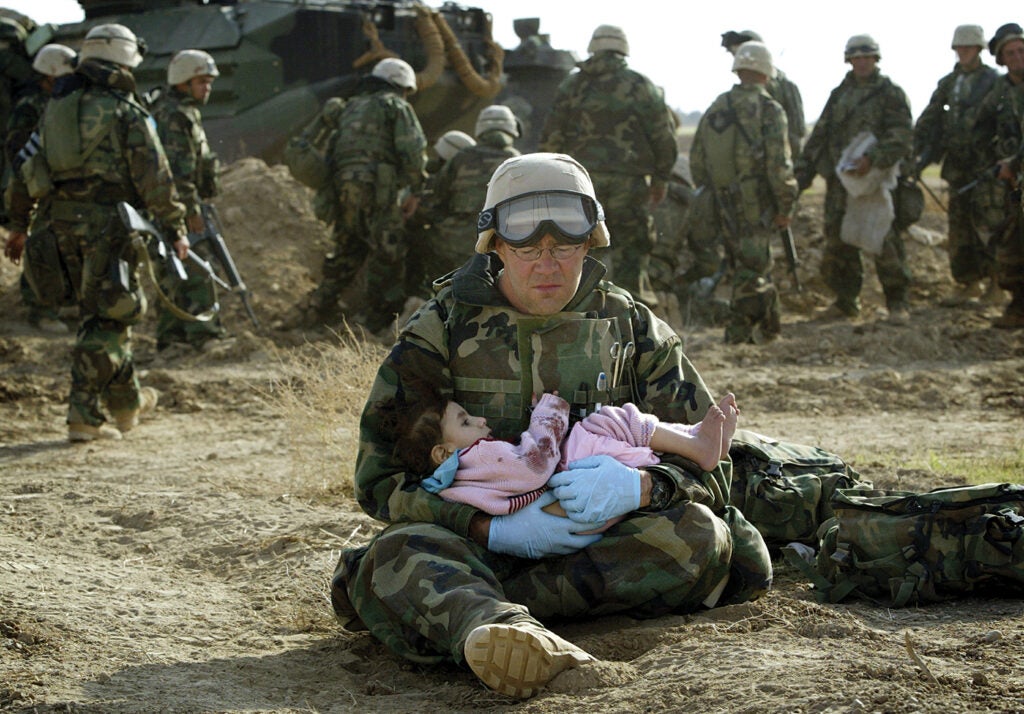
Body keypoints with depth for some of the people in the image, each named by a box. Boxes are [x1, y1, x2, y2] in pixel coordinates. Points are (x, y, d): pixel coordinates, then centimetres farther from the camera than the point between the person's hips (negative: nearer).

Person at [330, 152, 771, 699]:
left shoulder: (632, 329, 7)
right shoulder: (441, 330, 1)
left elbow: (709, 467, 3)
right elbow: (379, 479, -4)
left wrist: (639, 486, -22)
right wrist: (495, 529, -20)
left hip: (604, 538, 2)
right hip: (478, 539, -2)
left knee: (699, 535, -28)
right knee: (399, 553, -35)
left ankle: (463, 603, -34)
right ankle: (503, 628, -71)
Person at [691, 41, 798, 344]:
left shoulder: (715, 109, 9)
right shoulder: (768, 110, -10)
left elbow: (696, 162, 13)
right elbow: (779, 165, -16)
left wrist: (711, 195, 21)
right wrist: (786, 207, -8)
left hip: (724, 205, 6)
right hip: (756, 205, -6)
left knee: (753, 265, 19)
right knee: (752, 269, 1)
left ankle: (768, 327, 28)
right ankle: (740, 330, -1)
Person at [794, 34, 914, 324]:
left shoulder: (890, 93, 0)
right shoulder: (839, 94, 17)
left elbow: (901, 135, -12)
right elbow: (819, 134, 19)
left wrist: (873, 159, -25)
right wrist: (804, 169, 10)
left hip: (875, 178, -5)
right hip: (839, 178, 5)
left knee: (883, 239, -9)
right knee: (837, 239, 5)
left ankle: (897, 302, -1)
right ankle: (846, 299, 16)